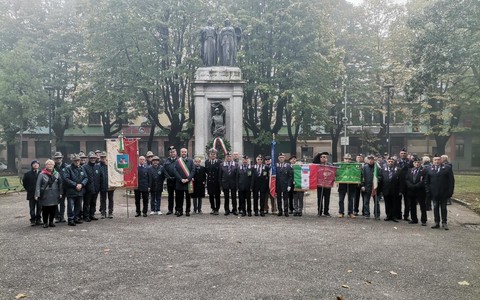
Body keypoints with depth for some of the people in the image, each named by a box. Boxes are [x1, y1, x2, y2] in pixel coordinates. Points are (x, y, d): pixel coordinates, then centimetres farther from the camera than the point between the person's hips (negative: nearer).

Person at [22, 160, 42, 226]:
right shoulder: (27, 174, 2)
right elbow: (24, 183, 11)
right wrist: (28, 189, 5)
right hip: (31, 194, 0)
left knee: (39, 207, 6)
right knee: (32, 208, 4)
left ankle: (38, 220, 16)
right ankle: (33, 220, 12)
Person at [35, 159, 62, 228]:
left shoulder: (57, 174, 7)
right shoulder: (42, 174, -3)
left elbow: (60, 184, 13)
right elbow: (38, 185, -6)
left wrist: (60, 193, 9)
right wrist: (37, 195, -12)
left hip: (54, 195, 3)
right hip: (45, 195, -3)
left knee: (53, 209, 5)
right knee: (45, 210, 0)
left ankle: (51, 222, 20)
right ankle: (45, 222, 13)